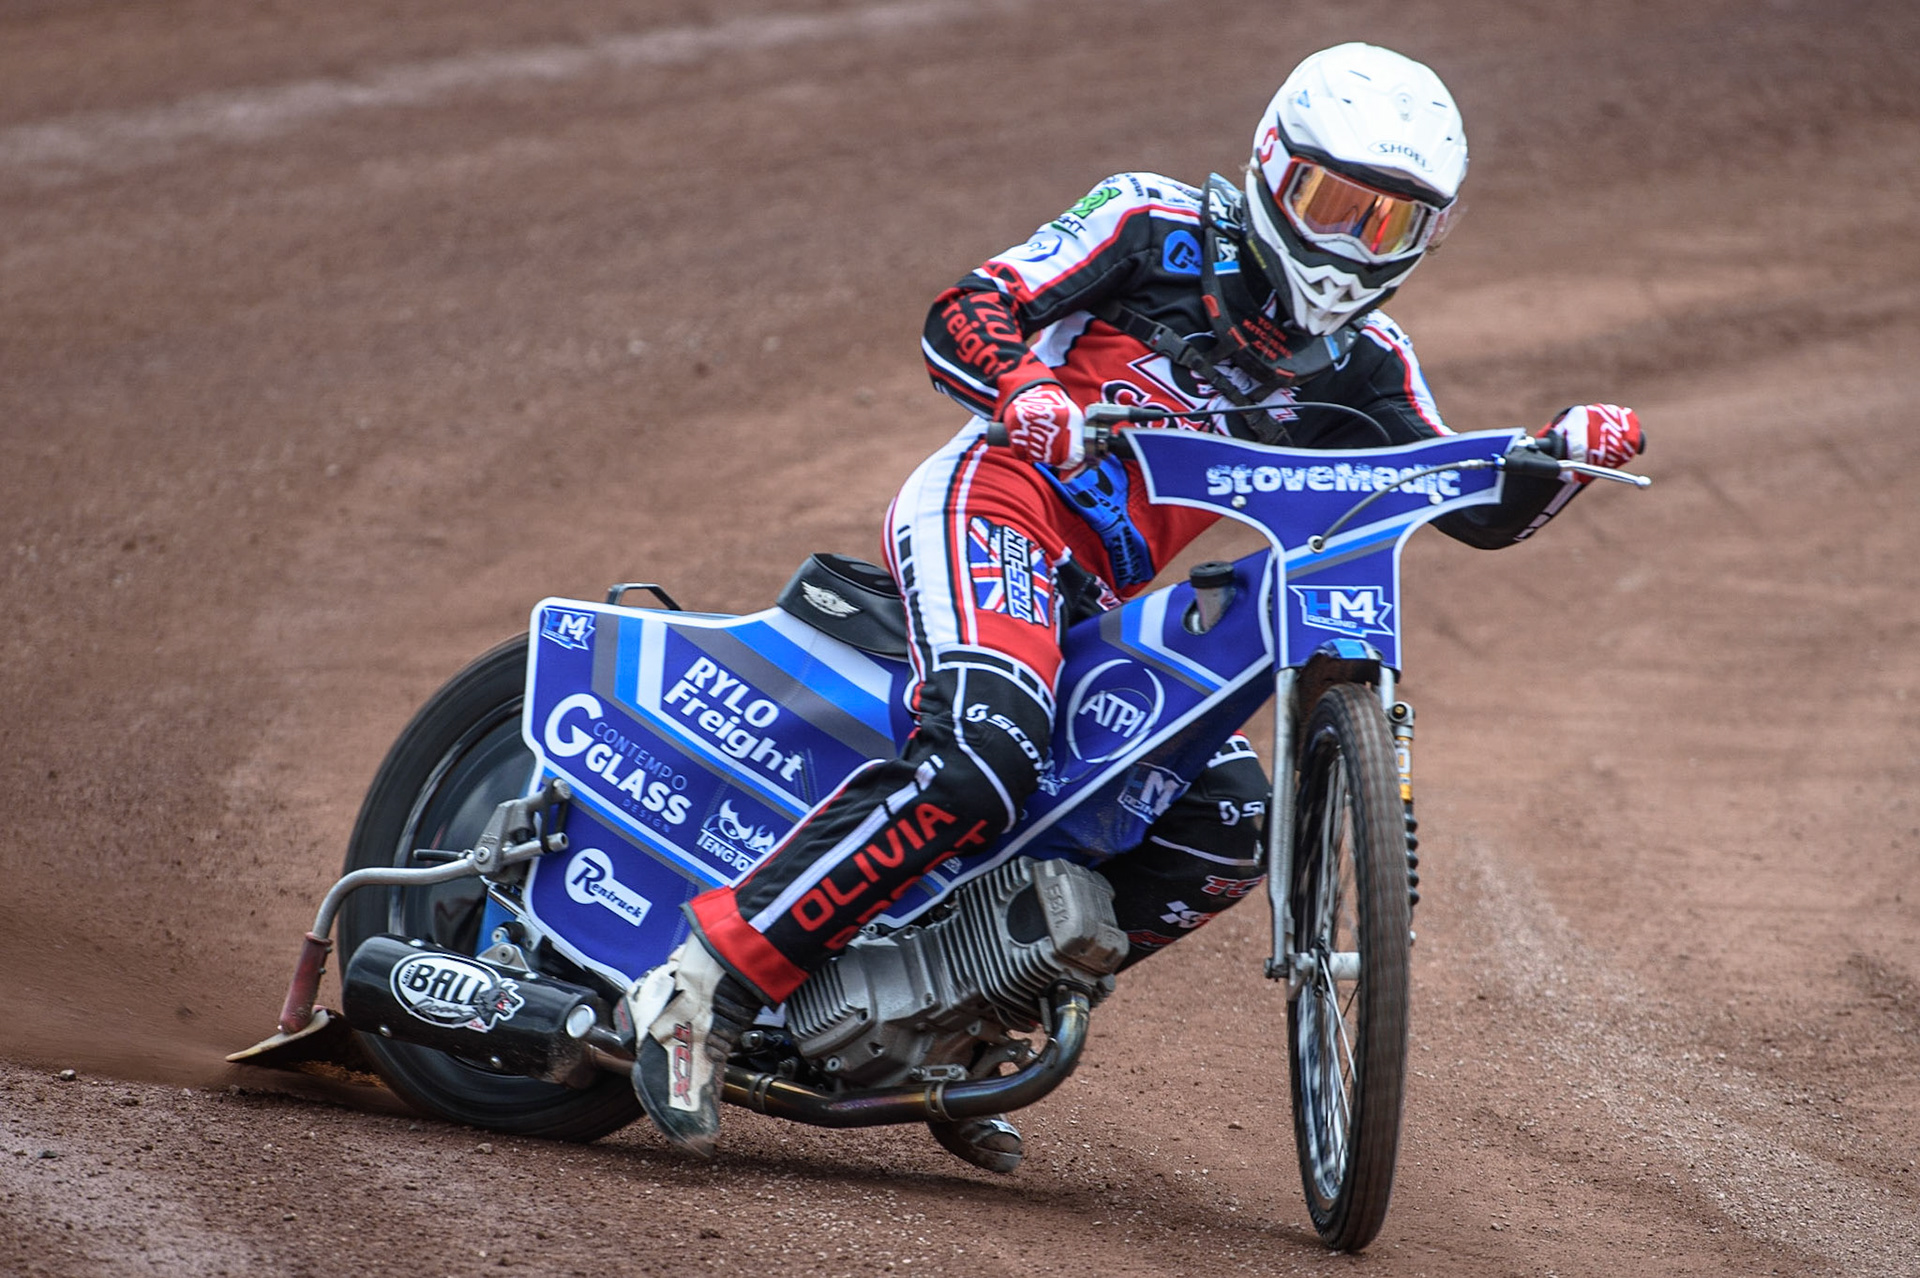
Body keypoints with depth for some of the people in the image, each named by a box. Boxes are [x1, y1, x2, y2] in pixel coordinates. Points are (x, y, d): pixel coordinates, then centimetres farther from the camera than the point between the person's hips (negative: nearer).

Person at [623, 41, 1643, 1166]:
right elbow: (961, 314, -10)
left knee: (1227, 825, -2)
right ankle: (708, 988, -32)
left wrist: (1571, 450, -6)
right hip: (997, 501, -7)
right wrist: (1026, 389, -32)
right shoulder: (1156, 225, -1)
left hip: (1097, 603, 8)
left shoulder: (1358, 365, 15)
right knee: (984, 757, -32)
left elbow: (1481, 510, 14)